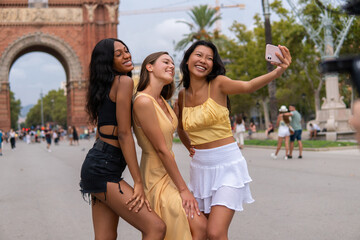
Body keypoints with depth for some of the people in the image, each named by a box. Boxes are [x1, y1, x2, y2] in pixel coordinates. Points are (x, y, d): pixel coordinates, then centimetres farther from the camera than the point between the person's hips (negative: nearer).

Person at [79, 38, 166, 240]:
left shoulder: (105, 86, 19)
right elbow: (124, 134, -14)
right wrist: (138, 183, -14)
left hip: (100, 166, 10)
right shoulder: (124, 81, -9)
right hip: (102, 169, -10)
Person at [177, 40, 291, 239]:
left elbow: (248, 86, -32)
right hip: (200, 168, 5)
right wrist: (190, 147, 11)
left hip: (227, 166, -5)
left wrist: (278, 71, -48)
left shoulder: (218, 84, -10)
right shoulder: (183, 95, 5)